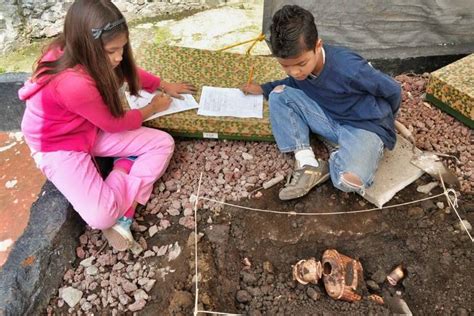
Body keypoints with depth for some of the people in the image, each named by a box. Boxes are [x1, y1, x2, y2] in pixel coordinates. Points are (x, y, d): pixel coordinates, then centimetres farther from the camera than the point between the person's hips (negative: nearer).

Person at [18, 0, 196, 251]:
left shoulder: (84, 56, -12)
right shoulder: (75, 83, -36)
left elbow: (130, 72, 11)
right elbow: (115, 124, -19)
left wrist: (165, 86, 13)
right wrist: (153, 107, -4)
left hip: (91, 129, 8)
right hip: (57, 147, -8)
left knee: (163, 143, -8)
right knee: (101, 217, -30)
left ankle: (119, 203, -7)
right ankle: (117, 212, 7)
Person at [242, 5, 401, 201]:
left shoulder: (348, 68, -28)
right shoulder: (299, 66, -9)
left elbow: (392, 90, -11)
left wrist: (380, 117, 9)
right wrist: (263, 88, 8)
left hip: (366, 128, -6)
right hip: (331, 122, 6)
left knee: (348, 181, -37)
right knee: (279, 94, -13)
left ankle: (339, 157, 0)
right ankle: (309, 165, -18)